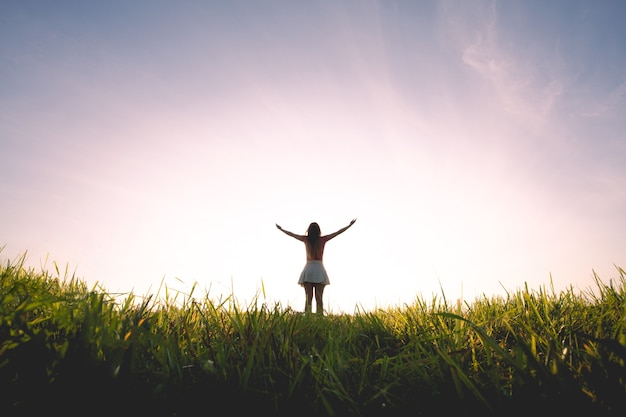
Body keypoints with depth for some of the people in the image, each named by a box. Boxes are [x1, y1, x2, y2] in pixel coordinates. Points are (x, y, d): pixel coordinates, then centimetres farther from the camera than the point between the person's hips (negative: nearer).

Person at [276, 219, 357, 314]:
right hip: (319, 269, -1)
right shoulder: (322, 239, 0)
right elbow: (338, 232, 6)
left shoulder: (306, 239, 3)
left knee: (308, 298, 3)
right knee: (319, 298, 1)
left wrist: (281, 229, 31)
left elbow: (291, 234, 16)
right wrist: (349, 225, 15)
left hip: (308, 269, 1)